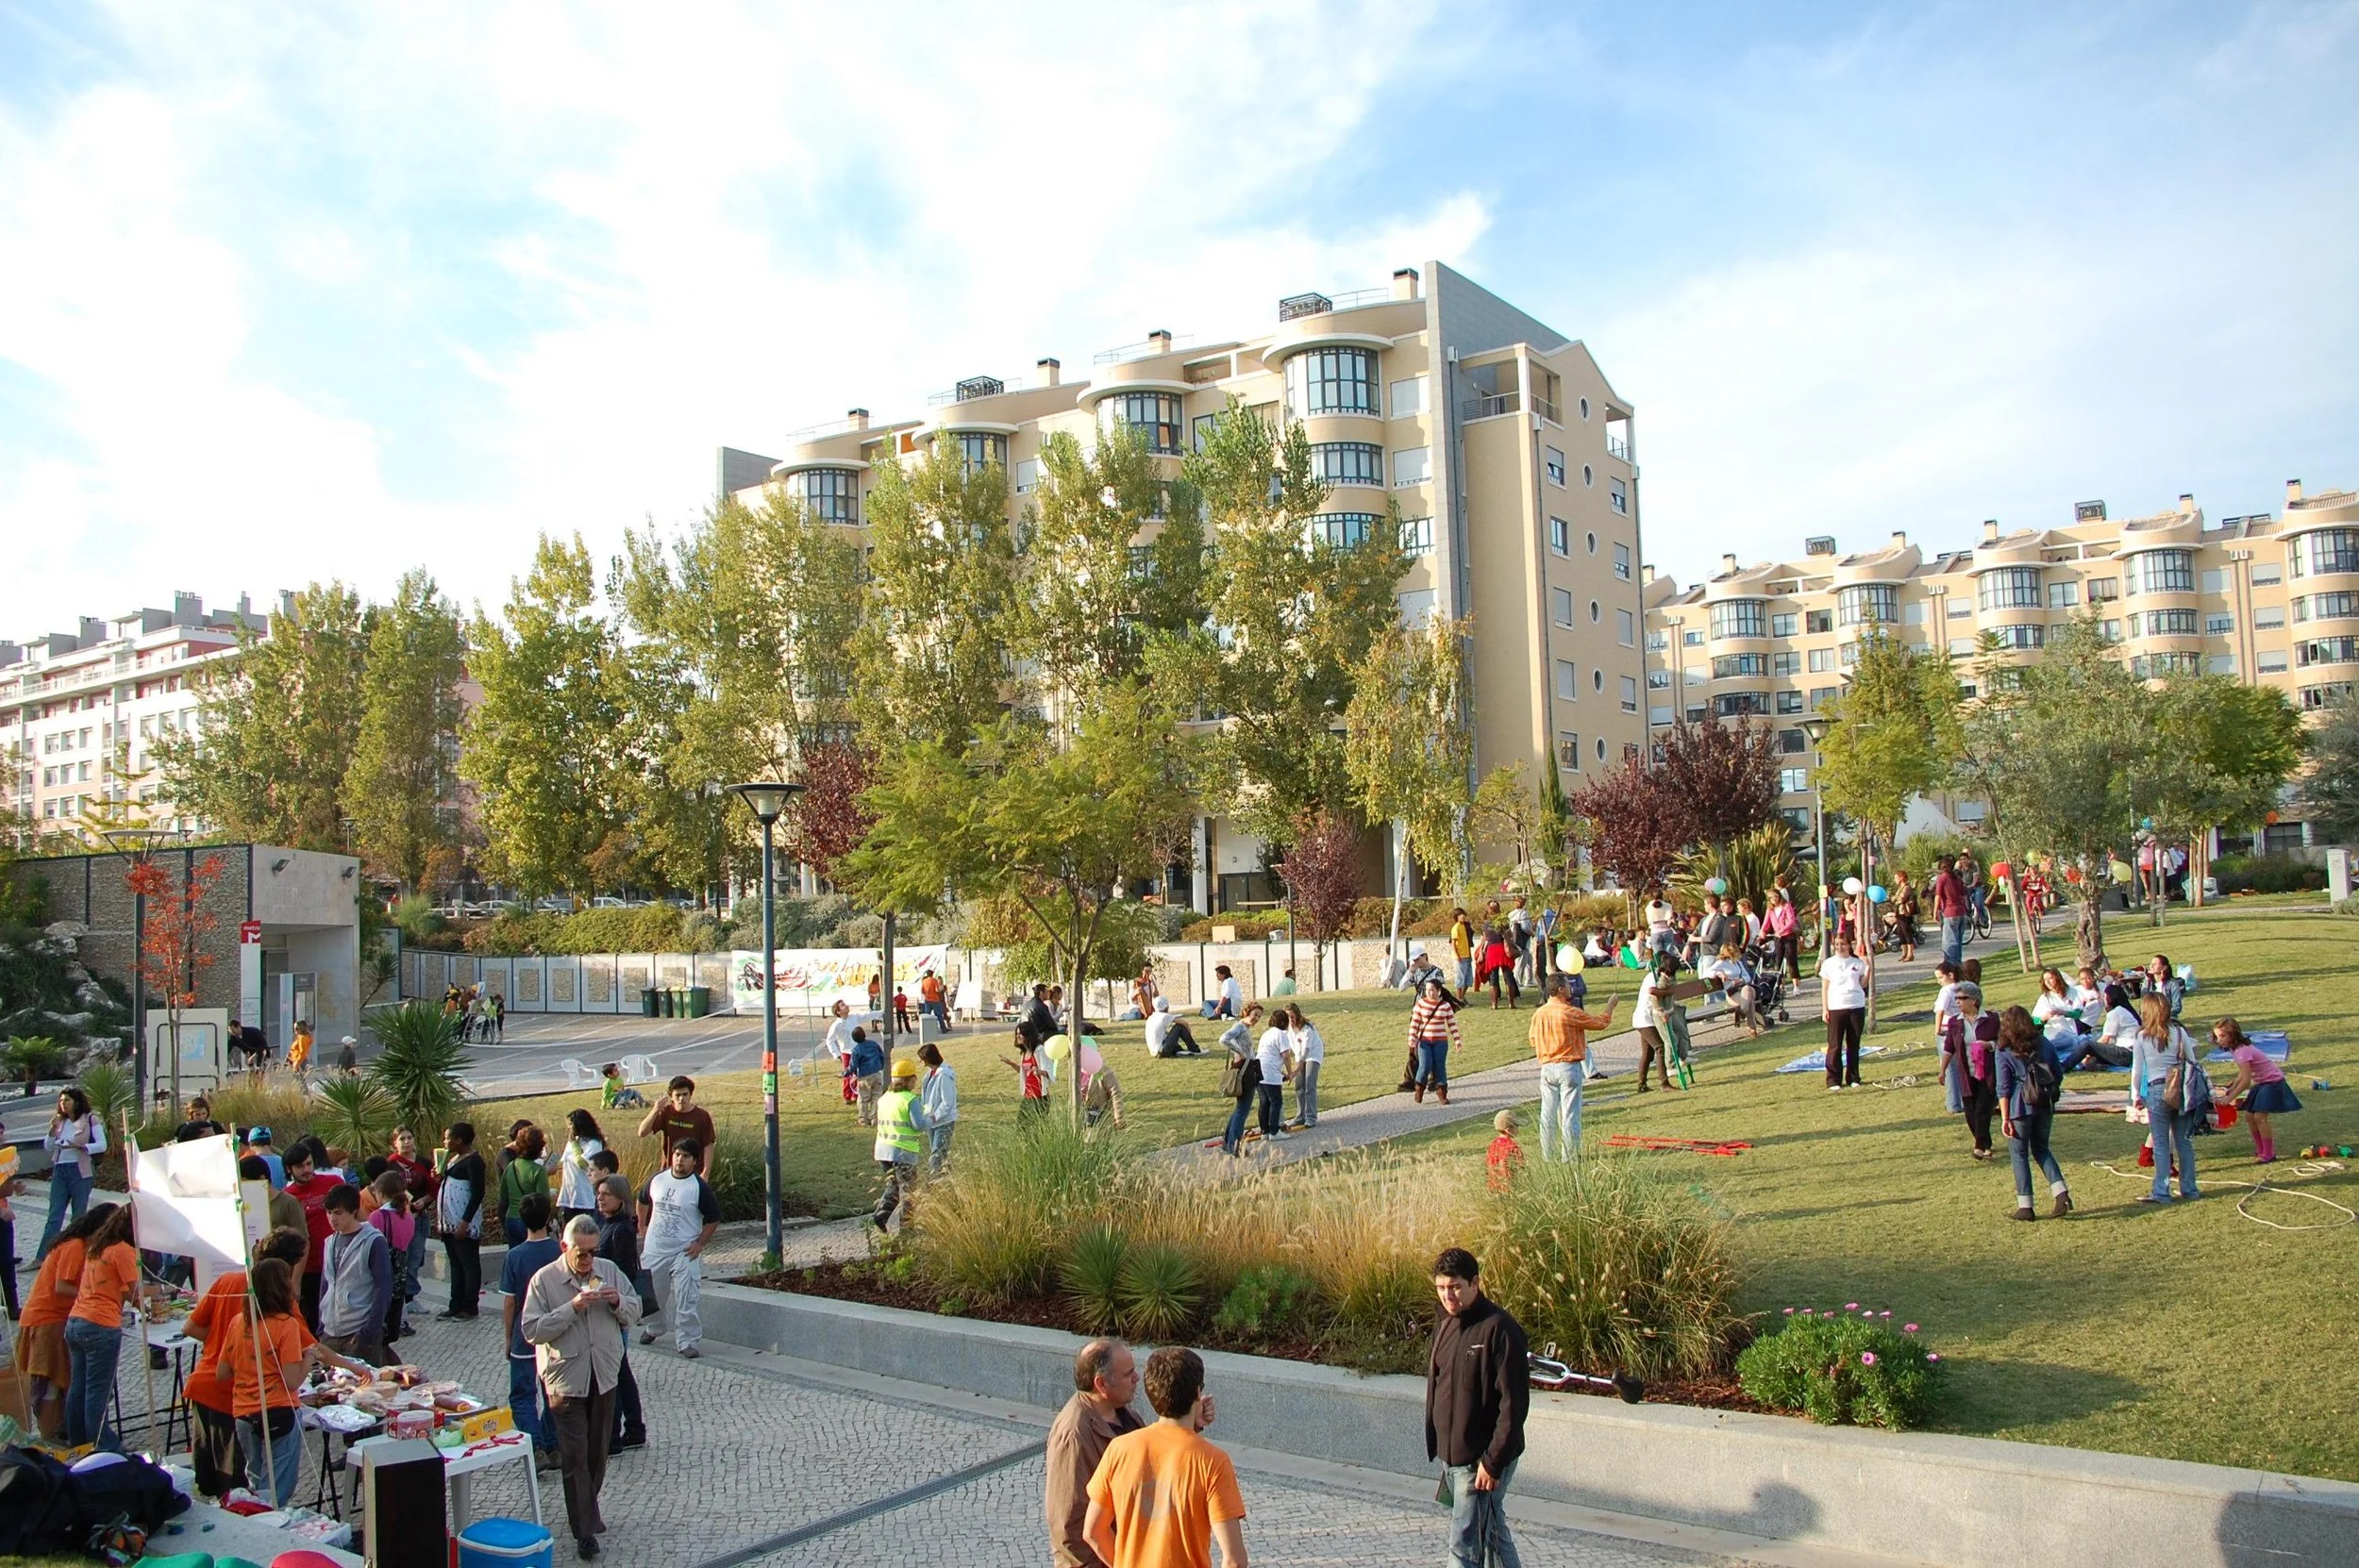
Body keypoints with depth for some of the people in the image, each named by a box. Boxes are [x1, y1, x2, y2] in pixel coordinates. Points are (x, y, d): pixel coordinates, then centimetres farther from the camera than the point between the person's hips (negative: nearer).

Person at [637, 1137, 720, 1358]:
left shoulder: (700, 1187, -12)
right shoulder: (657, 1179, 0)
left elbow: (714, 1219, -5)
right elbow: (643, 1201, 20)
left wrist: (700, 1244, -10)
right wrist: (642, 1227, 16)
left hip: (685, 1252, -4)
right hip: (654, 1249, 4)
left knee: (686, 1299, -8)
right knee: (651, 1294, 19)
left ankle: (688, 1341, 1)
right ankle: (653, 1329, 43)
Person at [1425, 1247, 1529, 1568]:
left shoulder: (1500, 1328, -18)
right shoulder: (1444, 1324, 7)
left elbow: (1514, 1403, -19)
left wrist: (1493, 1461, -19)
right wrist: (1439, 1447, 15)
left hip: (1481, 1459, -8)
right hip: (1451, 1456, 8)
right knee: (1491, 1533, 20)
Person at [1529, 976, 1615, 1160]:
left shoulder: (1538, 1014, 2)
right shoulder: (1569, 1013, -15)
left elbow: (1533, 1039, 12)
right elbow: (1601, 1022, -4)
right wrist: (1610, 1006, 14)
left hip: (1547, 1067, 6)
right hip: (1569, 1067, -5)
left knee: (1547, 1114, 10)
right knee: (1570, 1114, 1)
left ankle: (1548, 1155, 16)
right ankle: (1570, 1157, 4)